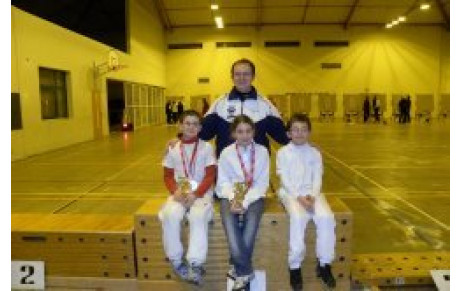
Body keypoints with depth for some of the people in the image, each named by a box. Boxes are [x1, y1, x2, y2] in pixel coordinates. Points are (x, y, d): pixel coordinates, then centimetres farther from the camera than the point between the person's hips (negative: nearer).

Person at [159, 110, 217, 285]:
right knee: (170, 215, -27)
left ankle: (195, 264, -23)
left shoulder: (206, 147, 1)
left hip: (201, 192, -2)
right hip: (179, 192, 2)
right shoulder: (173, 148, 7)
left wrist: (196, 194, -17)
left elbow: (210, 175, -3)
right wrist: (175, 191, -11)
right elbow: (168, 176, 9)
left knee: (198, 216, -32)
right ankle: (176, 261, -8)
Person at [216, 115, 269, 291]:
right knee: (230, 222, -28)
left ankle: (238, 269, -10)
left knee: (251, 222, -29)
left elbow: (262, 183, -2)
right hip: (230, 196, 0)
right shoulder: (226, 153, 4)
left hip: (254, 196, 0)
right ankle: (245, 271, -14)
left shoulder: (262, 151, 3)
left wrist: (245, 202, -15)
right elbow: (223, 182, 1)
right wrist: (233, 199, -17)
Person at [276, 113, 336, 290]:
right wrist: (299, 197, -17)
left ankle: (324, 264, -6)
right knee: (298, 218, -32)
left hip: (312, 193, 3)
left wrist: (312, 196, -15)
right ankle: (295, 266, -17)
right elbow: (285, 179, -5)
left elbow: (317, 178, 4)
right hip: (290, 192, -3)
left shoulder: (315, 153, 11)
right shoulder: (283, 153, 3)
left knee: (326, 217, -23)